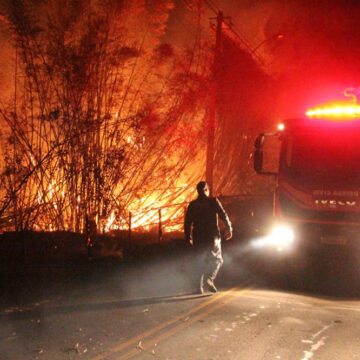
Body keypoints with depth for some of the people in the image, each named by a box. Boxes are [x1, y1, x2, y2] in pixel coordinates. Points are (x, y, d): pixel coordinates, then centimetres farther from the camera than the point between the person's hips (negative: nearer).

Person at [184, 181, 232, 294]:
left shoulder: (192, 205, 5)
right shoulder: (213, 202, -4)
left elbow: (187, 222, 6)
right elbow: (224, 216, -7)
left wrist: (188, 237, 14)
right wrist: (229, 229, 6)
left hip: (198, 238, 3)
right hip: (212, 237, -3)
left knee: (200, 262, 13)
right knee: (217, 260, 9)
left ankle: (199, 286, 9)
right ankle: (209, 278, -15)